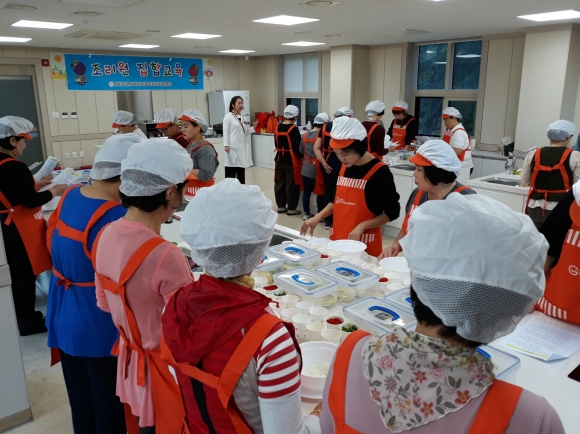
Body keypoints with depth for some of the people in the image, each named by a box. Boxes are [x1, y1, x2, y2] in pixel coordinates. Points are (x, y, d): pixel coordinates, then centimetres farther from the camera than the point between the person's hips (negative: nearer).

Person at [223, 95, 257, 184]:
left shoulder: (243, 117, 13)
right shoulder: (228, 116, -4)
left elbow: (246, 132, 14)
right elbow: (226, 132, -9)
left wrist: (253, 127, -3)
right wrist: (226, 145, -17)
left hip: (242, 147, 7)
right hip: (233, 147, -6)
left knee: (241, 173, 12)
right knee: (230, 173, -5)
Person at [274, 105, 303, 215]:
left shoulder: (277, 127, 4)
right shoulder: (293, 129, -16)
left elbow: (277, 144, 11)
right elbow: (297, 147, -15)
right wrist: (301, 156, 1)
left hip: (279, 159, 6)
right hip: (291, 160, -6)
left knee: (279, 183, 13)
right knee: (291, 185, 2)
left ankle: (281, 206, 22)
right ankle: (291, 208, 8)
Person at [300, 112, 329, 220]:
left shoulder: (305, 135, 7)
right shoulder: (321, 135, -14)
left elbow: (301, 151, 15)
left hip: (306, 167, 6)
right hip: (316, 168, -6)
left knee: (307, 191, 11)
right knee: (320, 192, 4)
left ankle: (306, 214, 18)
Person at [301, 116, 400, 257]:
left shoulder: (380, 172, -14)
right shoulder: (343, 168, 4)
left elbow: (392, 212, -9)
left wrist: (362, 226, -19)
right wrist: (318, 217, 2)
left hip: (365, 245, -6)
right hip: (337, 239, 6)